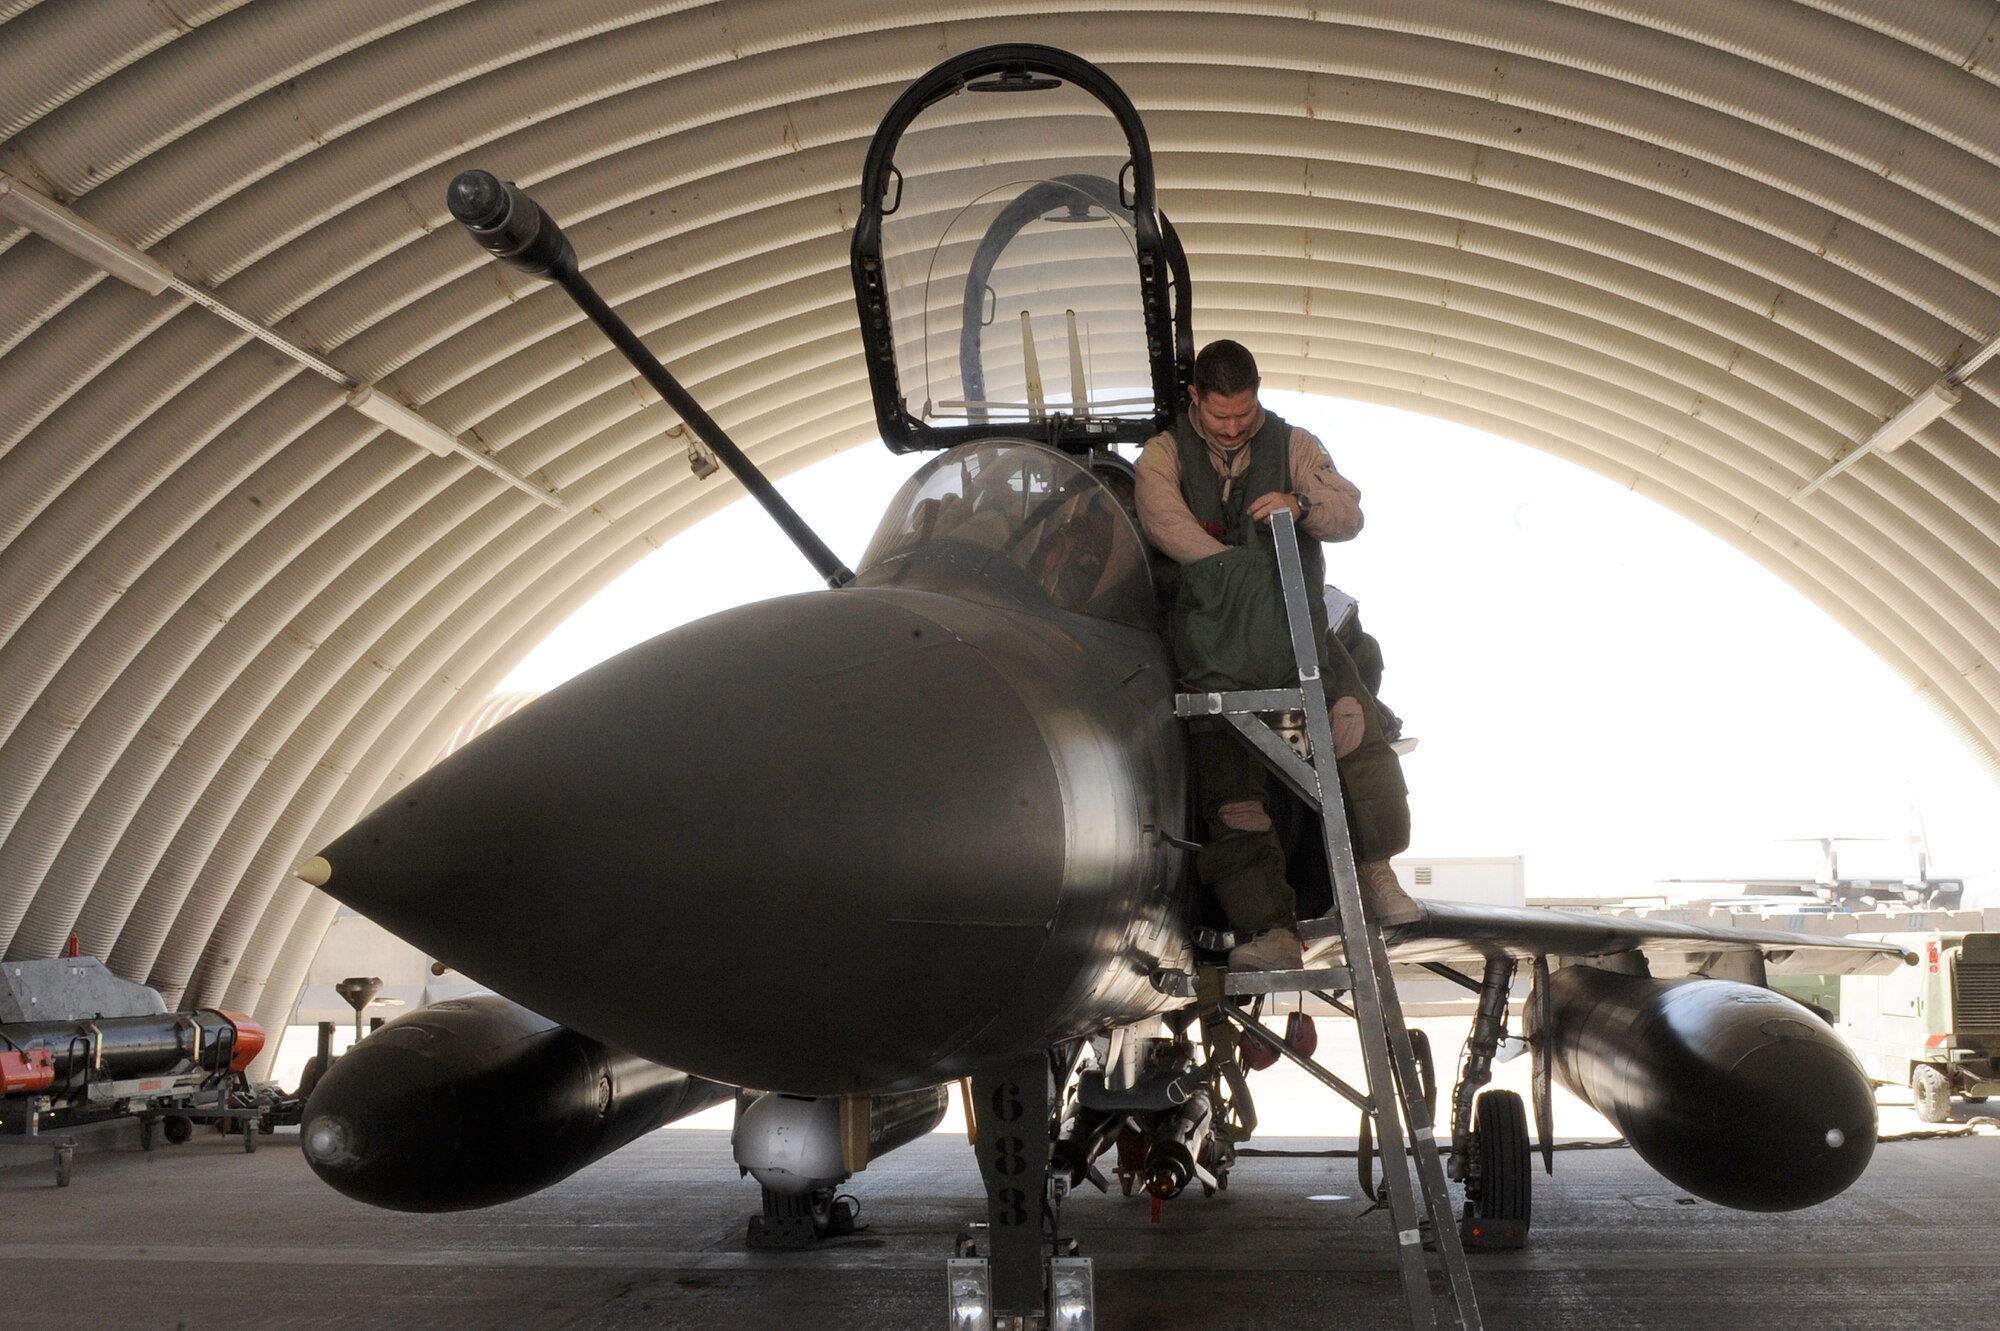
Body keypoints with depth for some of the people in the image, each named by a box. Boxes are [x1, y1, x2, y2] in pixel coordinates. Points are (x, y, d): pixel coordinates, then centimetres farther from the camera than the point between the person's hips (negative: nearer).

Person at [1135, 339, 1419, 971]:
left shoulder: (1293, 445, 12)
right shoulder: (1163, 456, 7)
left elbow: (1349, 513, 2)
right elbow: (1166, 523, -11)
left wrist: (1302, 504, -20)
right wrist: (1242, 571, -19)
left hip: (1297, 624, 2)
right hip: (1215, 638, -1)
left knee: (1360, 729, -20)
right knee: (1228, 783, -12)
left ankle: (1376, 872, -2)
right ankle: (1270, 934, -14)